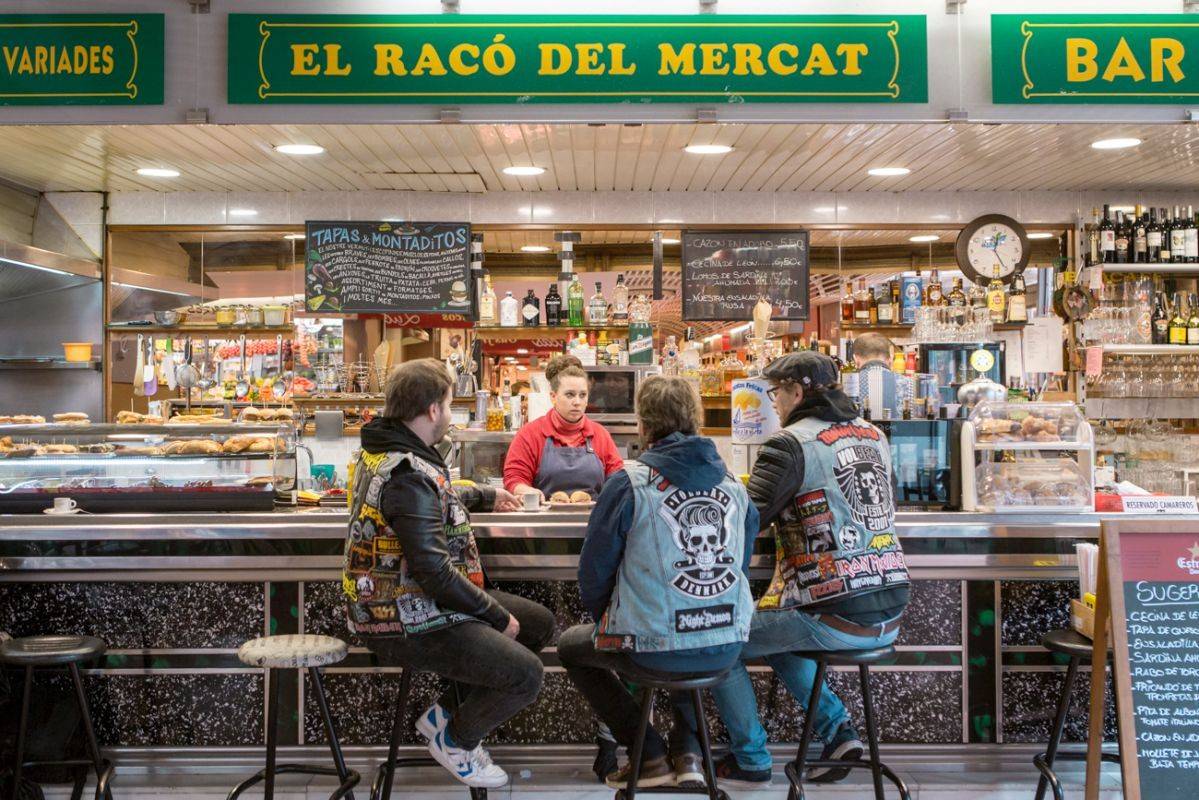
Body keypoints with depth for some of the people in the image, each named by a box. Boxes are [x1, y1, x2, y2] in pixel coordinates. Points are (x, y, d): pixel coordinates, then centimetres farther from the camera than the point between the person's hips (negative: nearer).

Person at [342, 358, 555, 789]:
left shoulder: (388, 450, 8)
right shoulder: (407, 475, -25)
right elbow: (435, 573, -27)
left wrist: (486, 496, 37)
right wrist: (498, 617, -16)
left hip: (406, 601, 11)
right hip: (409, 624, -11)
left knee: (539, 622, 13)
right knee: (525, 673, -21)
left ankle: (447, 711, 18)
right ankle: (455, 738, 7)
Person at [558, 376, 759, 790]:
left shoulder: (629, 482, -11)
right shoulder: (733, 483, 4)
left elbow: (594, 570, -5)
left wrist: (607, 618, 14)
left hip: (653, 648, -5)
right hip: (727, 646, 6)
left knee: (570, 646, 25)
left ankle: (650, 757, 19)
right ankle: (687, 753, 28)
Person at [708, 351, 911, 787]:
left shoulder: (792, 443, -11)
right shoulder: (873, 435, 12)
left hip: (835, 618, -8)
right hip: (890, 616, 8)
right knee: (773, 628, 30)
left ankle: (750, 759, 20)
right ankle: (838, 730, 22)